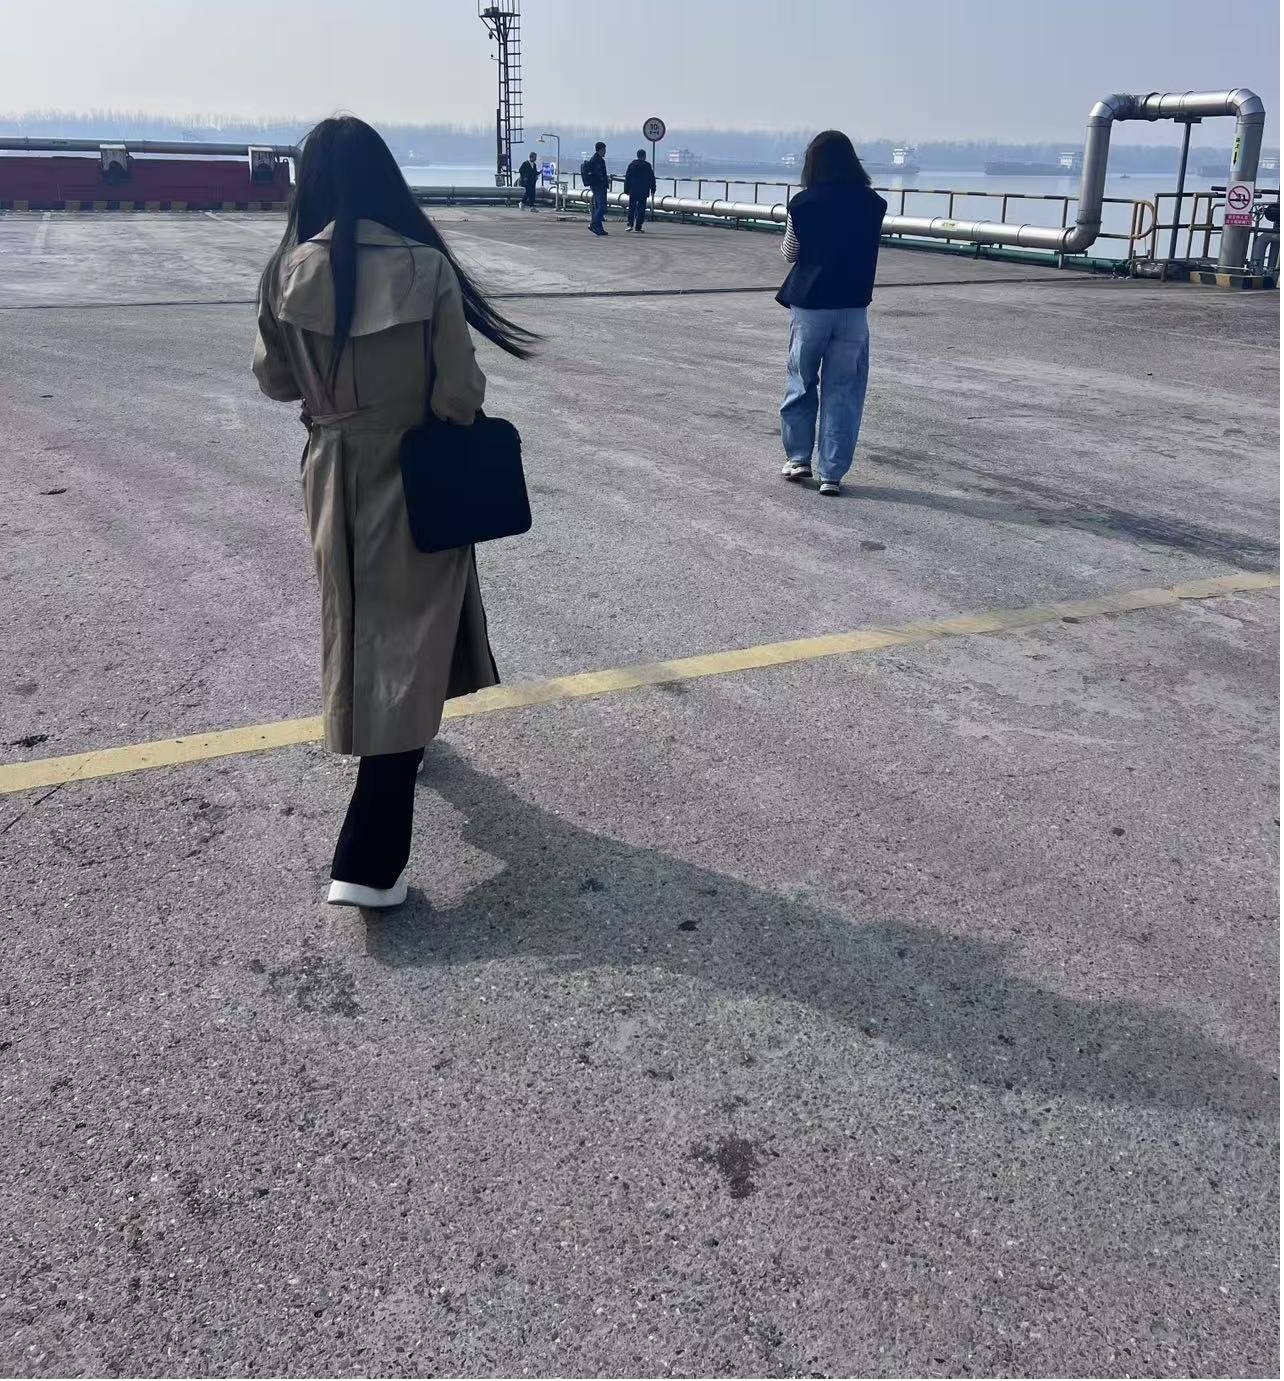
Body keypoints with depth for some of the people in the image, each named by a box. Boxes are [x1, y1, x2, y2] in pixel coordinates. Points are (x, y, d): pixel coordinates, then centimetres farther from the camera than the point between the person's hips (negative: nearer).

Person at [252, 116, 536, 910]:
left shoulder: (288, 272, -7)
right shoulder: (425, 268, -16)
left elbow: (276, 380, 4)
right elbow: (460, 393, -14)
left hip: (334, 474, 4)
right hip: (415, 477, -4)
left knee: (358, 623, 24)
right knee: (409, 642, -1)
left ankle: (388, 745, 50)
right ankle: (368, 861, -5)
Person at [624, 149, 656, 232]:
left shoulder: (632, 165, 4)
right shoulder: (647, 166, -4)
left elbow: (627, 178, 6)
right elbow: (652, 179, -1)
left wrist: (626, 190, 11)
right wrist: (653, 190, 7)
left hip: (633, 191, 2)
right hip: (643, 192, -2)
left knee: (631, 208, 11)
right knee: (641, 209, 2)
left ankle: (630, 224, 0)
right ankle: (638, 227, -1)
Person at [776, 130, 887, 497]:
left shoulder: (803, 204, -8)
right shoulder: (872, 204, -1)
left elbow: (790, 253, 2)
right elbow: (866, 250, 9)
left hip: (809, 305, -1)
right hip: (853, 307, 1)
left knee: (801, 380, 17)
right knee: (843, 390, 6)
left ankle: (798, 458, 20)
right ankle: (832, 474, 5)